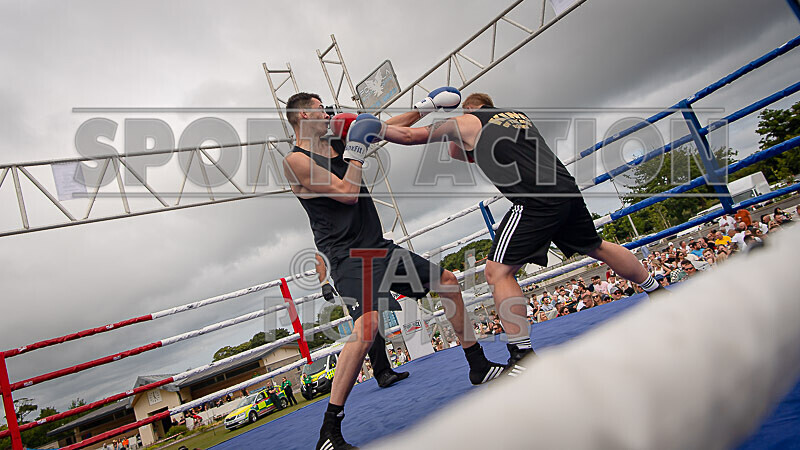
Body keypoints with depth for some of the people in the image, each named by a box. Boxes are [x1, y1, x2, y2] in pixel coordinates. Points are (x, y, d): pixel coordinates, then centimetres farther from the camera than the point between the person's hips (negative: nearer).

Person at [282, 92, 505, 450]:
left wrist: (426, 106, 25)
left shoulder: (338, 144, 15)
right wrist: (356, 149, -7)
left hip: (379, 248, 9)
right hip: (349, 256, -9)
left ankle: (478, 367, 26)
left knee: (448, 282, 12)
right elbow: (348, 193, -16)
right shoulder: (296, 160, -8)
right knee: (367, 324, -31)